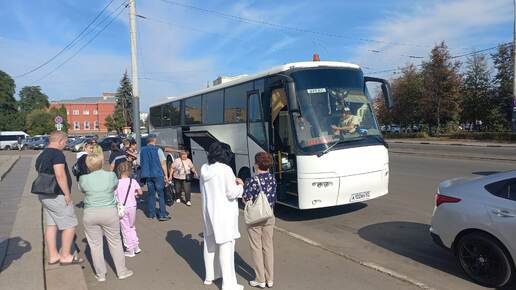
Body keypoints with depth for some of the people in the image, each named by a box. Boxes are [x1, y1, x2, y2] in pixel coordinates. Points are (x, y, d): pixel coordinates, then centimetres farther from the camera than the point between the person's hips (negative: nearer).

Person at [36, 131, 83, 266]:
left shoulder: (41, 156, 14)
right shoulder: (57, 154, -17)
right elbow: (60, 175, -25)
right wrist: (67, 194, -19)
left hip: (44, 195, 10)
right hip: (57, 196, -10)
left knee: (51, 225, 15)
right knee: (70, 224, 0)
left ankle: (53, 255, 22)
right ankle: (65, 256, 7)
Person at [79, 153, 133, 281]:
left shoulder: (83, 179, -7)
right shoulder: (111, 175, -8)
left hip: (90, 214, 1)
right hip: (109, 213, 0)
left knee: (95, 245, 13)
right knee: (115, 243, 13)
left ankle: (101, 274, 24)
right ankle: (122, 271, 23)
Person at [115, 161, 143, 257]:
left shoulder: (117, 183, -11)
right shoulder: (133, 181, -6)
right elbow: (140, 192, -8)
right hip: (132, 207, 2)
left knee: (126, 229, 8)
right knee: (132, 227, 21)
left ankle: (130, 250, 14)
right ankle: (136, 246, 24)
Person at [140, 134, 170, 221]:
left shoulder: (142, 150, 7)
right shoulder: (157, 149, -8)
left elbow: (140, 163, 11)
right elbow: (163, 163, -9)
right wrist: (165, 175, -5)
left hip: (148, 175, 5)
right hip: (158, 174, -5)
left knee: (151, 194, 14)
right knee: (161, 194, 0)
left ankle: (151, 213, 18)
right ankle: (162, 214, -3)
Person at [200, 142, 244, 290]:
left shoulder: (204, 169, 3)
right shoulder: (225, 169, -18)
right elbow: (231, 193, -17)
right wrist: (240, 186, 1)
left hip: (208, 211, 7)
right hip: (224, 213, -7)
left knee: (210, 244, 19)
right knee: (226, 247, -2)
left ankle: (209, 276, 34)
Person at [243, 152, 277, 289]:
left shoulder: (253, 181, -19)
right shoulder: (273, 179, -1)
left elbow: (246, 200, -16)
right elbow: (272, 198, 7)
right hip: (269, 217, 5)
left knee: (256, 248, 8)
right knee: (268, 247, 14)